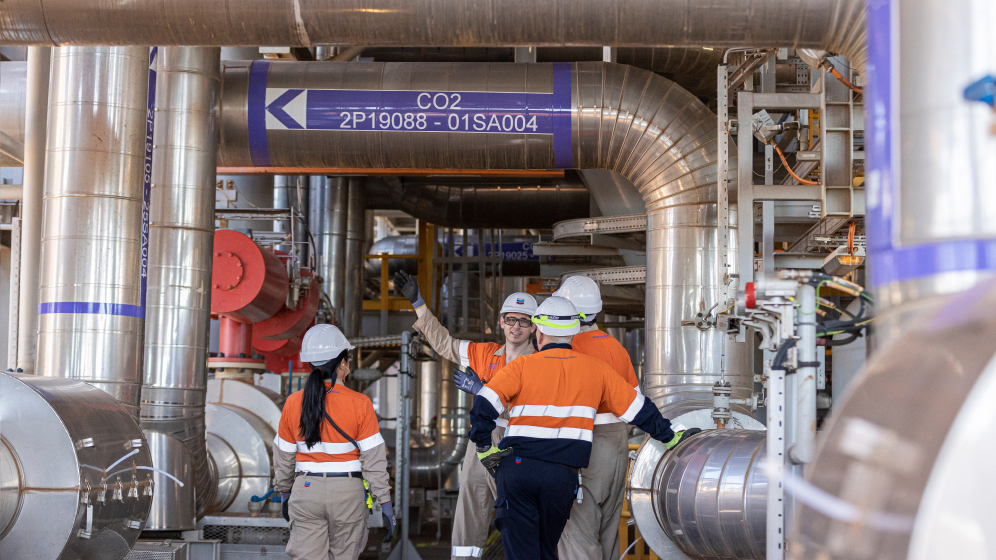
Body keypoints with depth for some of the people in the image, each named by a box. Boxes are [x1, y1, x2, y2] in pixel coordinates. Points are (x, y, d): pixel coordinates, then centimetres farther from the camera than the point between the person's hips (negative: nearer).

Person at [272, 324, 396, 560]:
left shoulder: (293, 403, 0)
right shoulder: (359, 404, -9)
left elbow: (283, 457, 8)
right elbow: (374, 459, -9)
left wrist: (284, 492, 23)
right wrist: (385, 503, -2)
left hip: (306, 489, 2)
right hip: (347, 493, -2)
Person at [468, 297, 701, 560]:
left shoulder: (521, 367, 2)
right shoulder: (595, 368, 9)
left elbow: (483, 407, -11)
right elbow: (636, 408, 13)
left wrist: (485, 449, -1)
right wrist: (670, 437, 25)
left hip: (518, 469, -2)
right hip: (562, 475, 2)